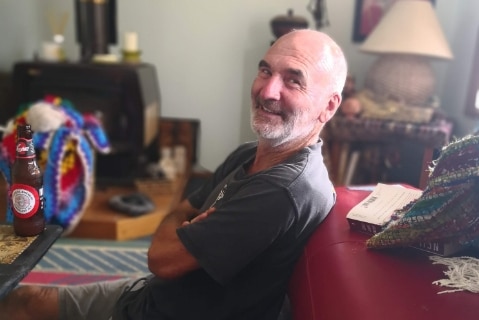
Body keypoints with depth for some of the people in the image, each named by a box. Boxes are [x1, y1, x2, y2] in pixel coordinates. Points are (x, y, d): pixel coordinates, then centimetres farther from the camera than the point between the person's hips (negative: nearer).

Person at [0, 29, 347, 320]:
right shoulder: (247, 155, -1)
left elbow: (162, 257, -24)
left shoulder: (286, 192, -31)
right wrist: (190, 229, -13)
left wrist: (181, 229, -4)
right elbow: (180, 215, 8)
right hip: (155, 292, 8)